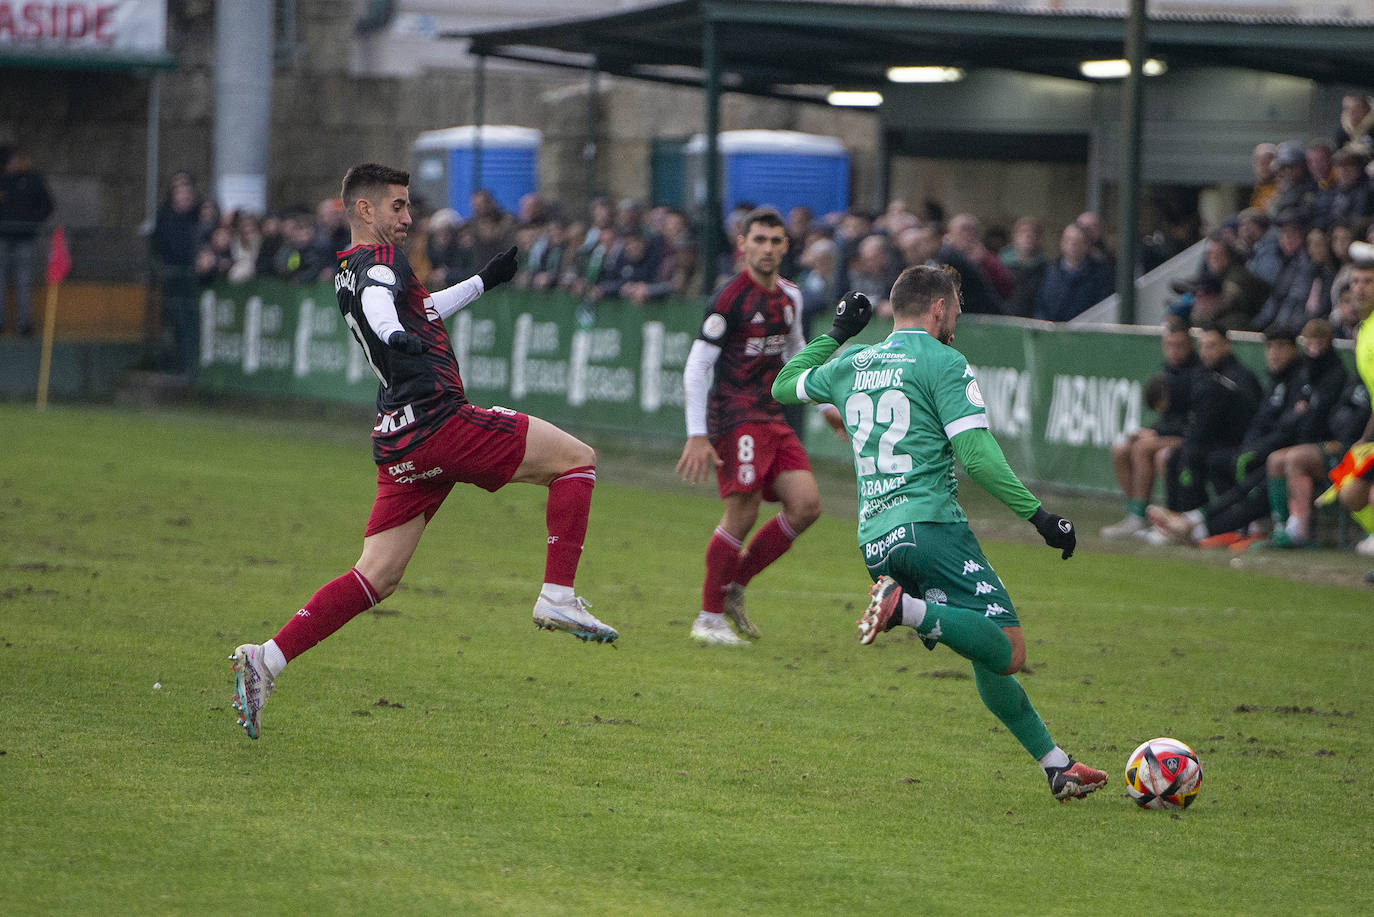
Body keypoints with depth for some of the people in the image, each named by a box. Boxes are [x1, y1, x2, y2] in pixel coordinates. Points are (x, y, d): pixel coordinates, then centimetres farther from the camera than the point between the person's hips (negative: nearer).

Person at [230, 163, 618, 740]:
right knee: (576, 458, 2)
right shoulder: (380, 256, -4)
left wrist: (483, 280, 51)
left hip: (399, 443, 9)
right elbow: (378, 298, -30)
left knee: (376, 578, 6)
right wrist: (395, 335, -51)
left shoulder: (348, 272, 24)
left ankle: (266, 660, -4)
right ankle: (557, 598, -7)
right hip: (441, 422, -9)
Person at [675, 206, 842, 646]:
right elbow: (696, 367, -13)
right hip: (735, 418, -7)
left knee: (806, 504, -4)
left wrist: (824, 404, 26)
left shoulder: (790, 297, 11)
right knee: (743, 514, -14)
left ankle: (734, 587, 10)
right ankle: (710, 618, -1)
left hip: (773, 418, 7)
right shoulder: (730, 299, -12)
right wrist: (697, 436, -17)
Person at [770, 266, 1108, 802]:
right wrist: (1038, 515, -10)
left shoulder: (852, 364, 18)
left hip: (874, 542, 8)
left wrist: (836, 334, 47)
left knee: (988, 658, 13)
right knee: (1007, 651, -17)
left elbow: (785, 385, 37)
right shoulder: (943, 363, -1)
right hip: (930, 525, -8)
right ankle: (908, 609, -34)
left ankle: (1056, 764, 9)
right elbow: (976, 455, -11)